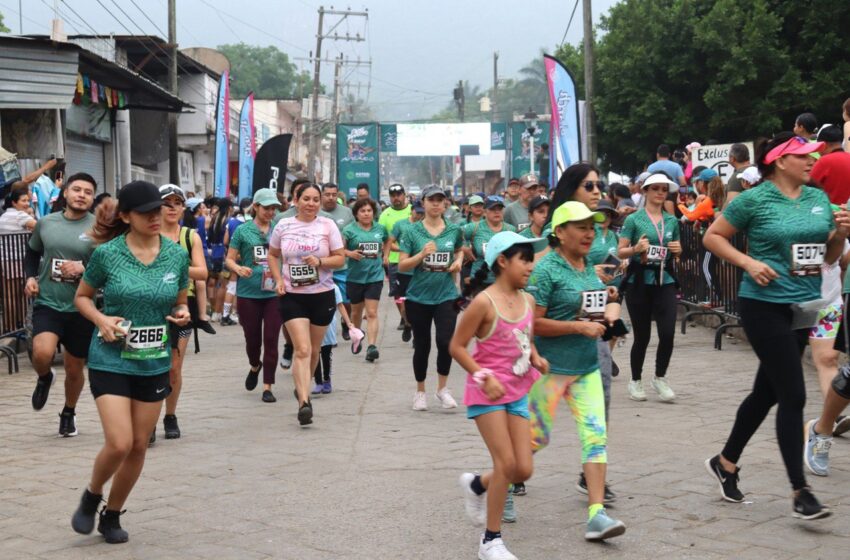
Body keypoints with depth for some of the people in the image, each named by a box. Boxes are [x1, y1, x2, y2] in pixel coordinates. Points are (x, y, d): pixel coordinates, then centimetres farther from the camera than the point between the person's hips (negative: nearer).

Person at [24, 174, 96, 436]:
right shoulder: (45, 223, 2)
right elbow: (32, 253, 20)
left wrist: (84, 268, -22)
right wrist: (30, 277, 3)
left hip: (81, 308, 0)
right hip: (47, 303, 0)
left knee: (74, 370, 12)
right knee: (42, 353, -26)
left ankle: (68, 413, 40)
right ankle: (45, 378, 11)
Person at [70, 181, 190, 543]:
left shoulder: (176, 255, -1)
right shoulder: (107, 254, -10)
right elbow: (82, 297, 4)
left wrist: (182, 315, -9)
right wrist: (101, 320, -15)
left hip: (155, 364, 4)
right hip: (110, 361, -3)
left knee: (139, 446, 9)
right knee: (119, 443, -14)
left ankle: (112, 515, 30)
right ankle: (91, 497, 17)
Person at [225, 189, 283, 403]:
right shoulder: (243, 231, 1)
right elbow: (229, 259, 2)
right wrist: (239, 269, -19)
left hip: (274, 294, 1)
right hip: (248, 294, -1)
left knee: (271, 340, -3)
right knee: (252, 338, 8)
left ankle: (267, 387, 4)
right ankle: (254, 367, 40)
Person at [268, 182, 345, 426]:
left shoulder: (327, 225, 0)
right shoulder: (283, 226, 2)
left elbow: (340, 258, 0)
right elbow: (272, 254, 14)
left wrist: (320, 262, -19)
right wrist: (278, 280, -1)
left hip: (322, 296, 1)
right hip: (292, 296, -1)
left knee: (314, 350, 14)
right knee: (302, 350, -14)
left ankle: (302, 387, 38)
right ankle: (304, 402, -20)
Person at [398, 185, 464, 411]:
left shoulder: (454, 230, 3)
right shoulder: (412, 232, -3)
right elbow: (402, 266, -5)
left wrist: (459, 261, 3)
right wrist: (422, 254, -19)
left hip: (446, 295, 1)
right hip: (419, 297, -1)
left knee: (446, 342, -12)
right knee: (422, 346, 8)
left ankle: (442, 388, 10)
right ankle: (420, 392, 27)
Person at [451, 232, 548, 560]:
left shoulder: (527, 301, 5)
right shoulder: (485, 302, -15)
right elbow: (457, 346, -12)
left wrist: (536, 359, -1)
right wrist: (484, 377, -20)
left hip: (517, 393, 7)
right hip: (487, 393, -7)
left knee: (523, 470, 1)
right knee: (506, 464, -11)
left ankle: (476, 485, 33)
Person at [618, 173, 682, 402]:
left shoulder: (672, 221, 10)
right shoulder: (634, 219, -2)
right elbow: (620, 252, -2)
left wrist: (678, 250, -1)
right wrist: (636, 249, -21)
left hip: (665, 282, 3)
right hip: (639, 282, -3)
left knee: (668, 333, -8)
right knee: (642, 336, 4)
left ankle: (660, 378, 13)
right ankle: (636, 381, 22)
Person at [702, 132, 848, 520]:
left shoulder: (819, 200, 8)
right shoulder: (755, 200, -9)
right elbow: (712, 237, -2)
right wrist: (748, 262, -14)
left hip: (803, 306, 7)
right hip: (765, 306, -7)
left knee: (767, 392, 15)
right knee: (793, 394, -10)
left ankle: (726, 462, 33)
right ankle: (800, 491, -5)